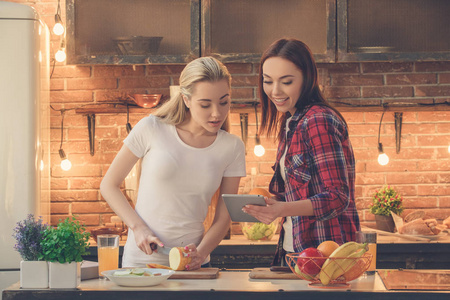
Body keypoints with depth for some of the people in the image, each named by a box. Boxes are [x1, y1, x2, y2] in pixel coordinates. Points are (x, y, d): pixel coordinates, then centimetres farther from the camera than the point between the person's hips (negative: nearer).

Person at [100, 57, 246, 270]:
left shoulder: (232, 148, 3)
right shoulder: (151, 130, -4)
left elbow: (223, 218, 5)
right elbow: (109, 185, 5)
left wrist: (200, 253, -13)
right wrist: (138, 228, -9)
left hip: (190, 266, 2)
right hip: (141, 259, -2)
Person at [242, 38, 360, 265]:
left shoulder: (319, 121, -15)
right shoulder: (290, 122, 14)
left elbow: (338, 197, -21)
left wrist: (283, 209, -34)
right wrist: (269, 203, 2)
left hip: (321, 253, -9)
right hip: (292, 249, 9)